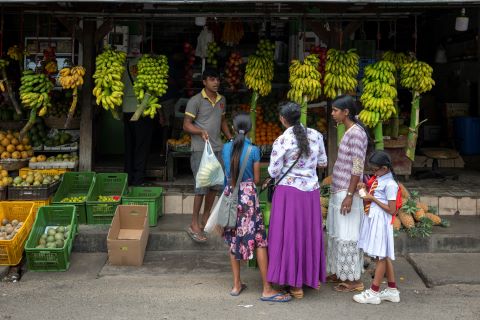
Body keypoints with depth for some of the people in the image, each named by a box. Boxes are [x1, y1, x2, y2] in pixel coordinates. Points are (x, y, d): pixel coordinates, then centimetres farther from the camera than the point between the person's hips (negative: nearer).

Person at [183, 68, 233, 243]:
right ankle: (194, 224, -3)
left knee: (215, 185, 10)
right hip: (200, 149, -7)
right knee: (202, 186, -10)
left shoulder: (221, 100, 13)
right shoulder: (196, 101, -8)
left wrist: (230, 138, 17)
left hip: (217, 148, 7)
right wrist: (201, 131, -26)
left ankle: (206, 218, 26)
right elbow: (186, 125, -9)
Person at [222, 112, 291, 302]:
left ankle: (237, 285, 17)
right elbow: (257, 179, -3)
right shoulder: (253, 150, -9)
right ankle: (267, 289, -2)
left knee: (233, 239, 13)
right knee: (259, 240, -2)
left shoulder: (226, 148, 1)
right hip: (248, 195, -4)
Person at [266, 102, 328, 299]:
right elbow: (323, 163, 11)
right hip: (311, 190, 5)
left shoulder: (282, 141, -13)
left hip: (289, 191, -4)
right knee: (309, 232, 17)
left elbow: (273, 172, -9)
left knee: (290, 233, 4)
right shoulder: (316, 135, 0)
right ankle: (312, 277, 29)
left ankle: (296, 284, 8)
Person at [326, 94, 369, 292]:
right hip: (339, 192, 10)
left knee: (347, 235, -2)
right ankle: (340, 273, 28)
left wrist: (349, 196, -22)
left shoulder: (356, 133, -17)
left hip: (347, 193, -10)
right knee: (337, 233, 16)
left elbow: (358, 168, -21)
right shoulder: (348, 131, 12)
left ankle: (354, 280, 7)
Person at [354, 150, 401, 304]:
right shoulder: (377, 179, 8)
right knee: (384, 256, 14)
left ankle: (373, 293, 6)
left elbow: (392, 210, -19)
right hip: (372, 219, 9)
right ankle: (392, 290, 23)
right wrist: (364, 188, 1)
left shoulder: (390, 184, -17)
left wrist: (372, 198, -17)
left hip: (380, 222, -9)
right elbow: (371, 196, 20)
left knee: (381, 256, 0)